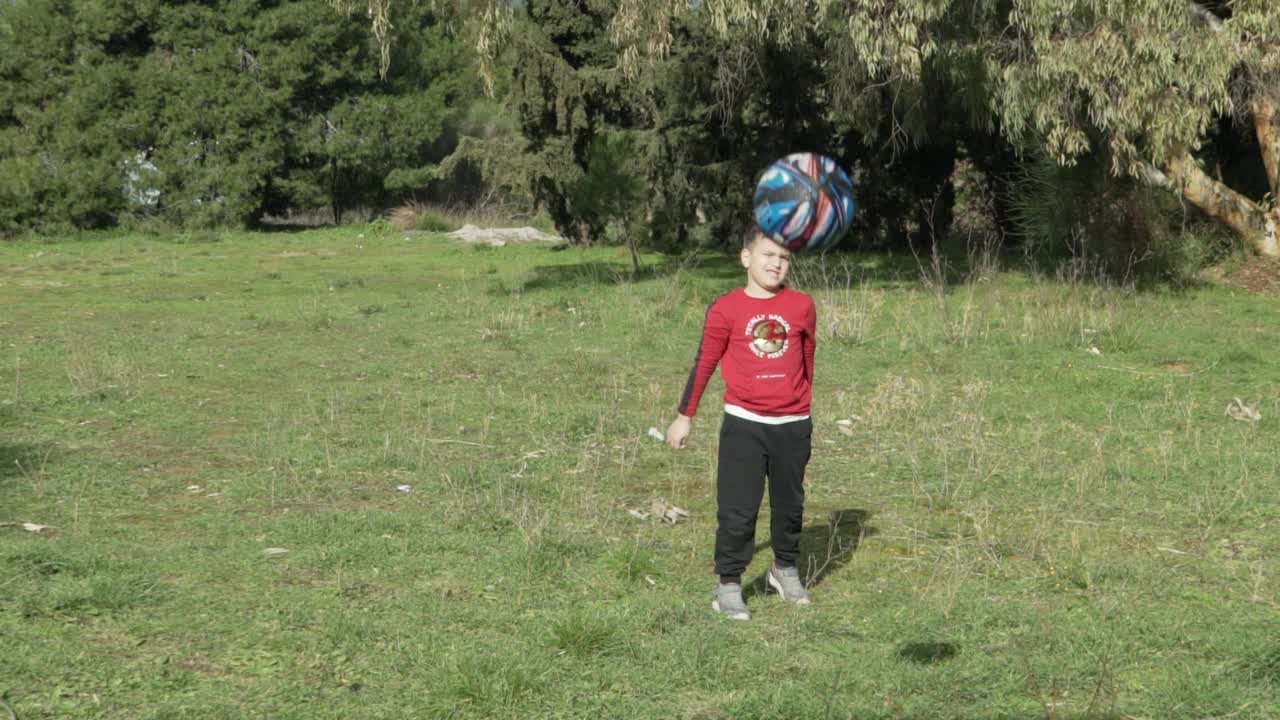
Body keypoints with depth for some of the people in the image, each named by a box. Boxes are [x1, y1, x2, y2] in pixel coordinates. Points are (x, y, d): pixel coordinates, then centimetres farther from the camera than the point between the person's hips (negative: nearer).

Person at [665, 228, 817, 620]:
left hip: (793, 425, 3)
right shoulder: (727, 309, -6)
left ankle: (786, 570, 35)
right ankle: (729, 586, 6)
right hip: (744, 424, -3)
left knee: (790, 504, 16)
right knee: (737, 509, -2)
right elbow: (704, 363, 1)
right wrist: (685, 417, 4)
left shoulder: (802, 306, 1)